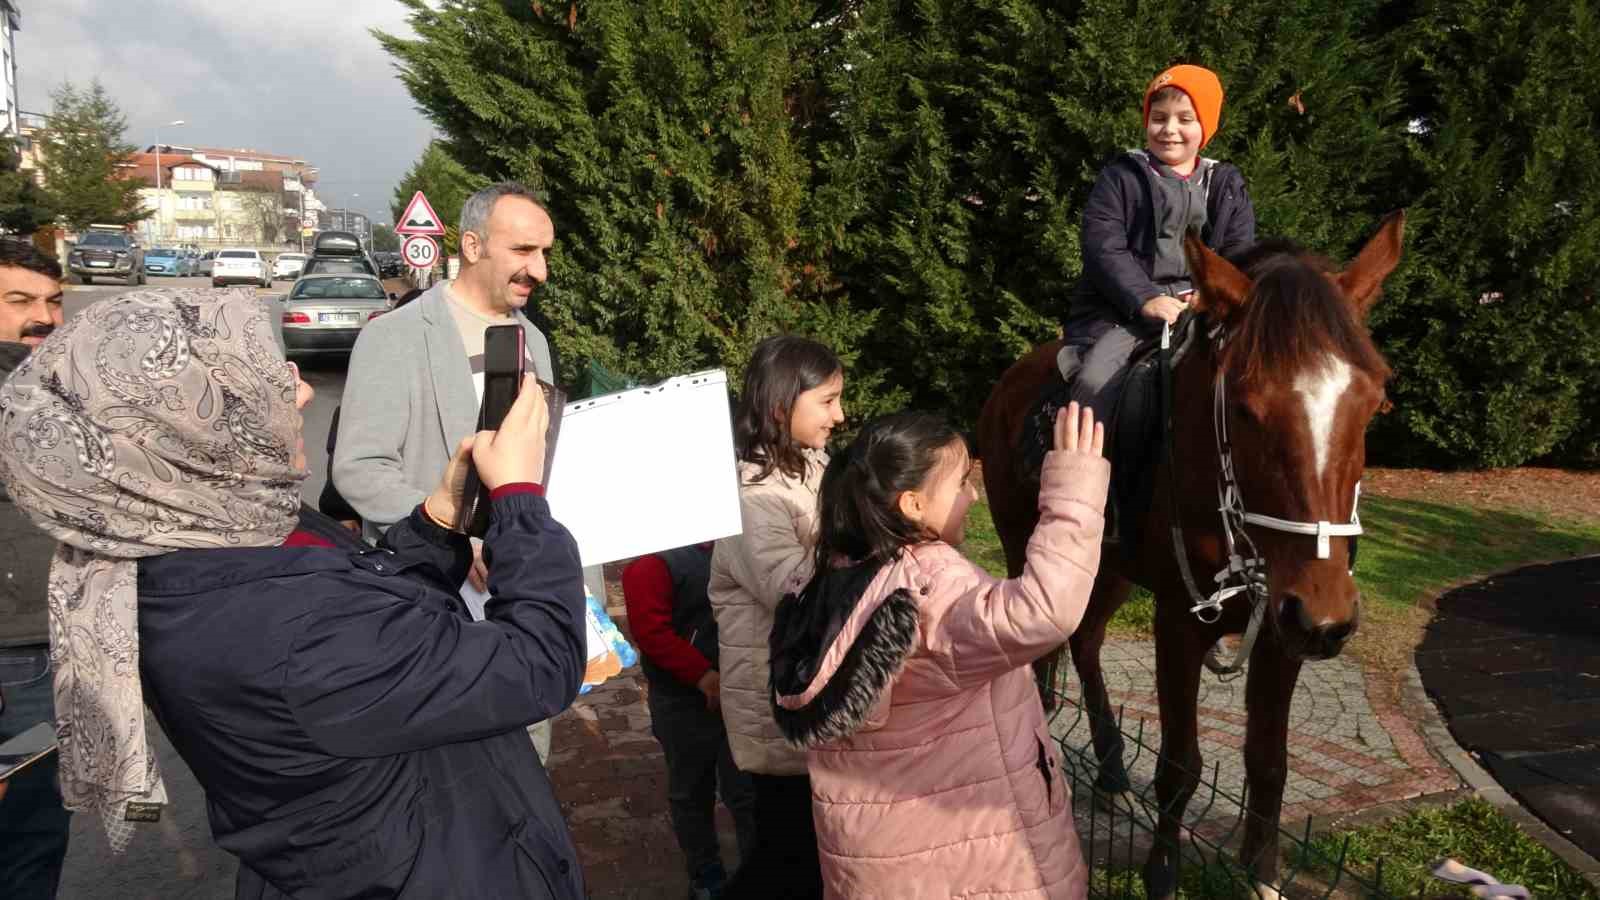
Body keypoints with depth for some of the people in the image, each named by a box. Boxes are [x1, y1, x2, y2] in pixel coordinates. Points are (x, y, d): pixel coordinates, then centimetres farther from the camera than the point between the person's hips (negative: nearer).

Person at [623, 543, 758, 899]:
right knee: (691, 793, 12)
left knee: (747, 790, 6)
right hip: (682, 698, -3)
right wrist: (701, 674, -20)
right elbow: (649, 628, -19)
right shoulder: (652, 560, -10)